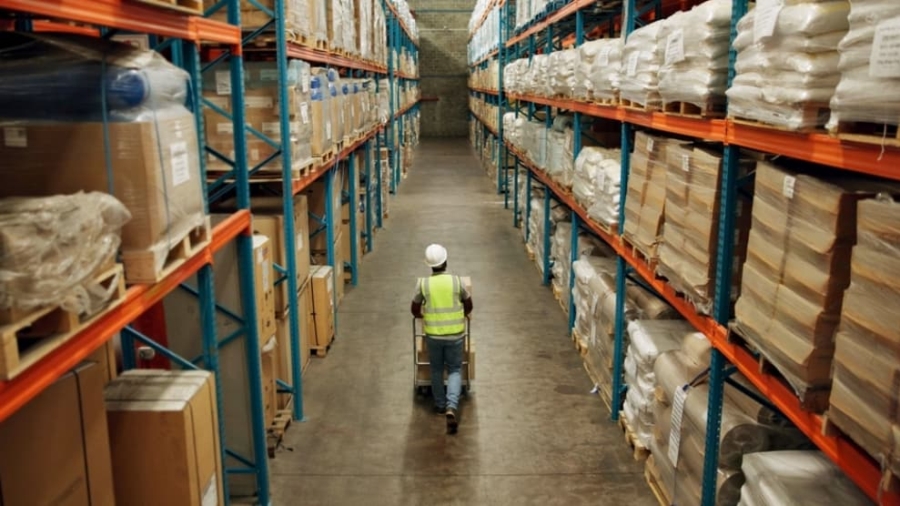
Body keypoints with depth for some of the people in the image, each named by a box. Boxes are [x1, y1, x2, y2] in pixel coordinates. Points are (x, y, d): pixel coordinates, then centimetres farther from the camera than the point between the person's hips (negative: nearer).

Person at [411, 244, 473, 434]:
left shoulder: (422, 283, -7)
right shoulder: (456, 280, -7)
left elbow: (415, 311, 3)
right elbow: (469, 306, 6)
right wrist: (463, 316, 27)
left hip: (433, 334, 1)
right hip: (455, 334, -1)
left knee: (436, 370, 19)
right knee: (454, 370, 8)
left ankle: (440, 405, 31)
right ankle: (451, 406, -10)